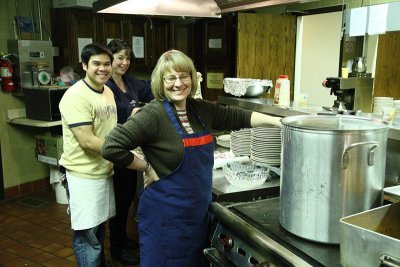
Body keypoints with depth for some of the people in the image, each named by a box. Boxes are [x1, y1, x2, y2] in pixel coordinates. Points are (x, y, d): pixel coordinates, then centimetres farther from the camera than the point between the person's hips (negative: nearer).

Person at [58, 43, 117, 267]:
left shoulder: (108, 91, 7)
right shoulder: (76, 96, -20)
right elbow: (87, 141, -25)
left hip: (104, 171, 8)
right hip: (84, 175, -8)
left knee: (99, 227, 23)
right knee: (87, 234, 3)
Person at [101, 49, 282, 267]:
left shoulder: (202, 110, 3)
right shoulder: (153, 114, -18)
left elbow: (237, 117, 12)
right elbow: (111, 147, -22)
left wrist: (277, 121, 6)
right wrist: (147, 167, -15)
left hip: (198, 213, 6)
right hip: (166, 218, -6)